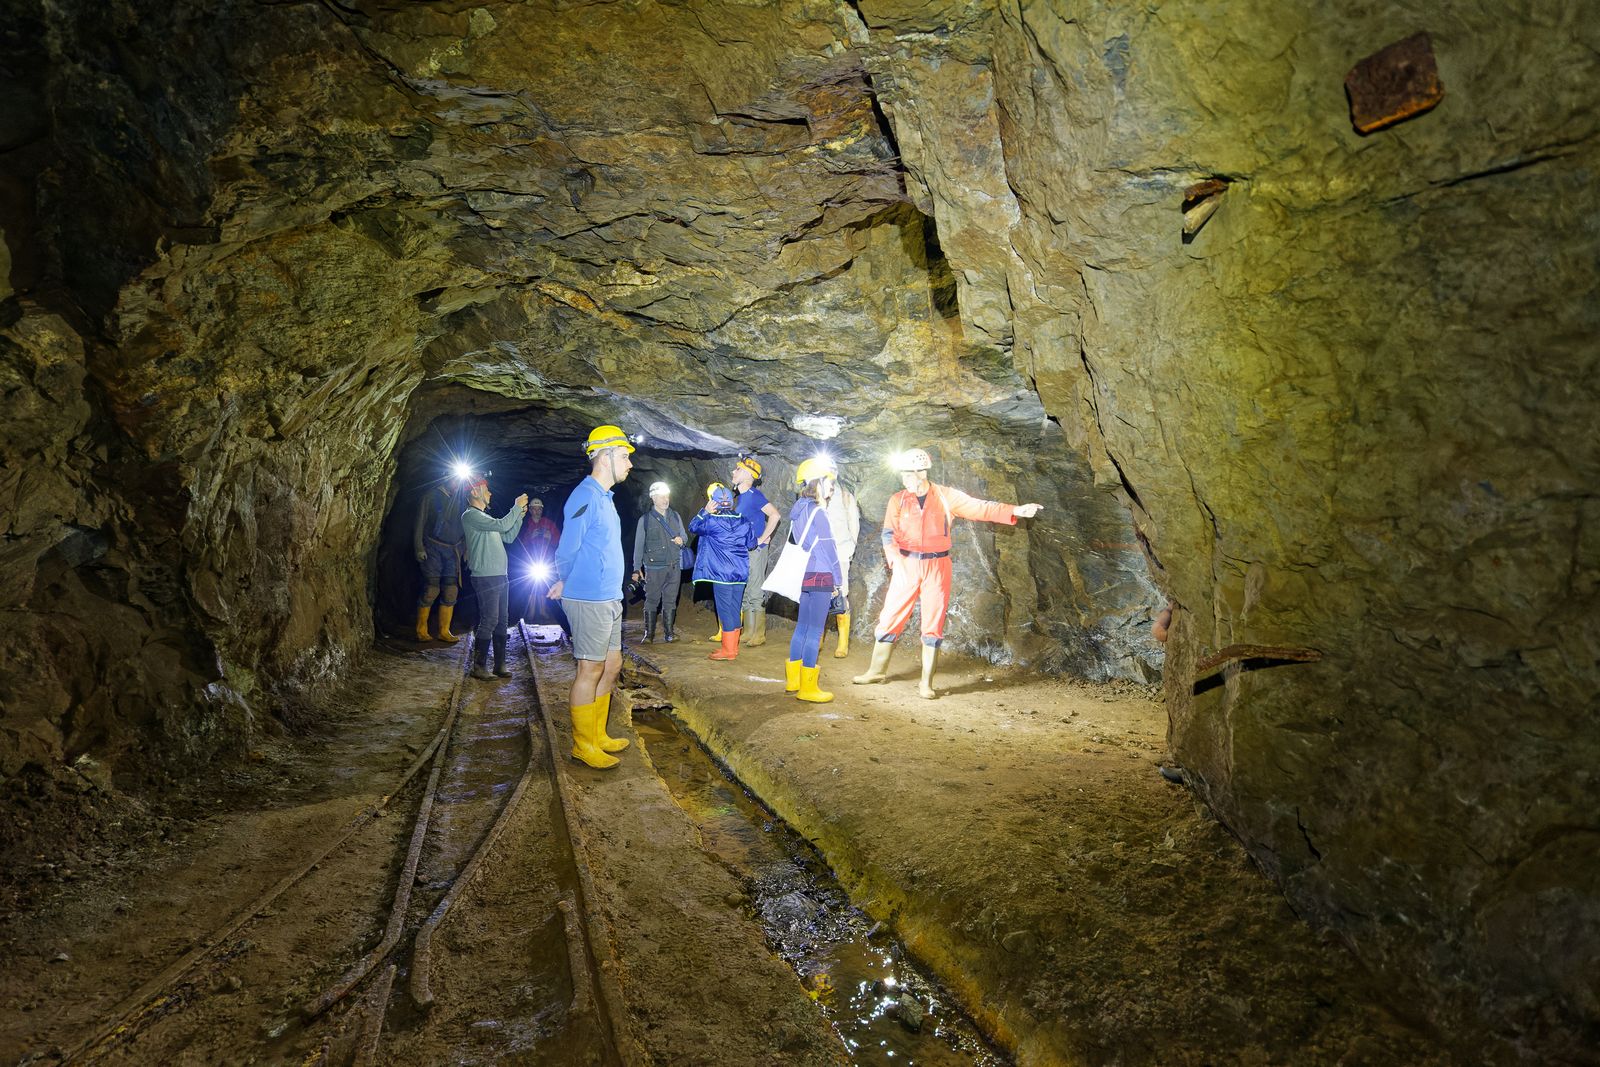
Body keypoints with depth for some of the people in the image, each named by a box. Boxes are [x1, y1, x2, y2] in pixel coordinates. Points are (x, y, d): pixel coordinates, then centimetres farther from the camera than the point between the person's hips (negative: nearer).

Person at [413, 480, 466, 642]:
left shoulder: (459, 499, 13)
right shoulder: (432, 496, 1)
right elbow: (420, 522, -2)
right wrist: (419, 548, -9)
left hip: (452, 551, 4)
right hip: (433, 549, -4)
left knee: (451, 591, 0)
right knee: (431, 589, -8)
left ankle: (444, 631, 7)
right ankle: (421, 631, 2)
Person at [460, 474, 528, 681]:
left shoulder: (484, 517, 23)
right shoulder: (471, 515, -8)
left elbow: (508, 537, 21)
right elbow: (502, 525, -19)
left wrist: (520, 515, 13)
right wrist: (517, 507, -8)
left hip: (500, 576, 10)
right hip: (485, 577, -10)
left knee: (501, 621, 9)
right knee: (489, 621, -10)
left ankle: (500, 665, 13)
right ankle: (478, 667, -4)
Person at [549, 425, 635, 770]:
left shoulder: (604, 497, 15)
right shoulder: (585, 497, -16)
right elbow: (567, 550, -14)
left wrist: (566, 584, 14)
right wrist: (566, 583, 2)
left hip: (609, 599, 9)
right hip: (590, 600, -9)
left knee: (612, 666, 14)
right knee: (591, 670, -1)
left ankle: (597, 735, 26)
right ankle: (583, 744, 10)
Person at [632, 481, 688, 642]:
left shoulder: (675, 517, 11)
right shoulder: (645, 519, 1)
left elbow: (684, 536, 18)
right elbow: (639, 545, 1)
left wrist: (681, 540, -8)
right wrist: (637, 568, -3)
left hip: (674, 567, 3)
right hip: (654, 567, -3)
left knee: (670, 600, 6)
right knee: (652, 600, -2)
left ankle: (668, 633, 11)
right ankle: (649, 634, 5)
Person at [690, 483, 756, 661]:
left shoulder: (712, 521, -11)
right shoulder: (743, 521, 2)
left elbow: (693, 526, 5)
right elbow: (752, 543, 12)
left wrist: (705, 511, 8)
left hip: (721, 572, -5)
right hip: (740, 572, 5)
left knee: (725, 610, 0)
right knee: (735, 609, 13)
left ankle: (728, 650, 4)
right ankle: (733, 646, 22)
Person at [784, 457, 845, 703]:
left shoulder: (798, 510, 12)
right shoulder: (818, 512, -14)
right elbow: (828, 548, -12)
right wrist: (838, 579, -4)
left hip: (804, 575, 9)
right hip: (821, 576, -9)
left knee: (802, 627, 15)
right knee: (815, 631, -4)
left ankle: (793, 680, 23)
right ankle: (807, 688, 1)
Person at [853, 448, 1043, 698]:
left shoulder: (946, 496, -1)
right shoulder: (898, 500, 0)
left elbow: (980, 508, -3)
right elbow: (889, 534, -9)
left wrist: (1016, 510, -13)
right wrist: (896, 561, -26)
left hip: (937, 567, 0)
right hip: (906, 565, 0)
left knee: (933, 626, 4)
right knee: (890, 618, 4)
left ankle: (927, 683, 13)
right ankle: (877, 670, 21)